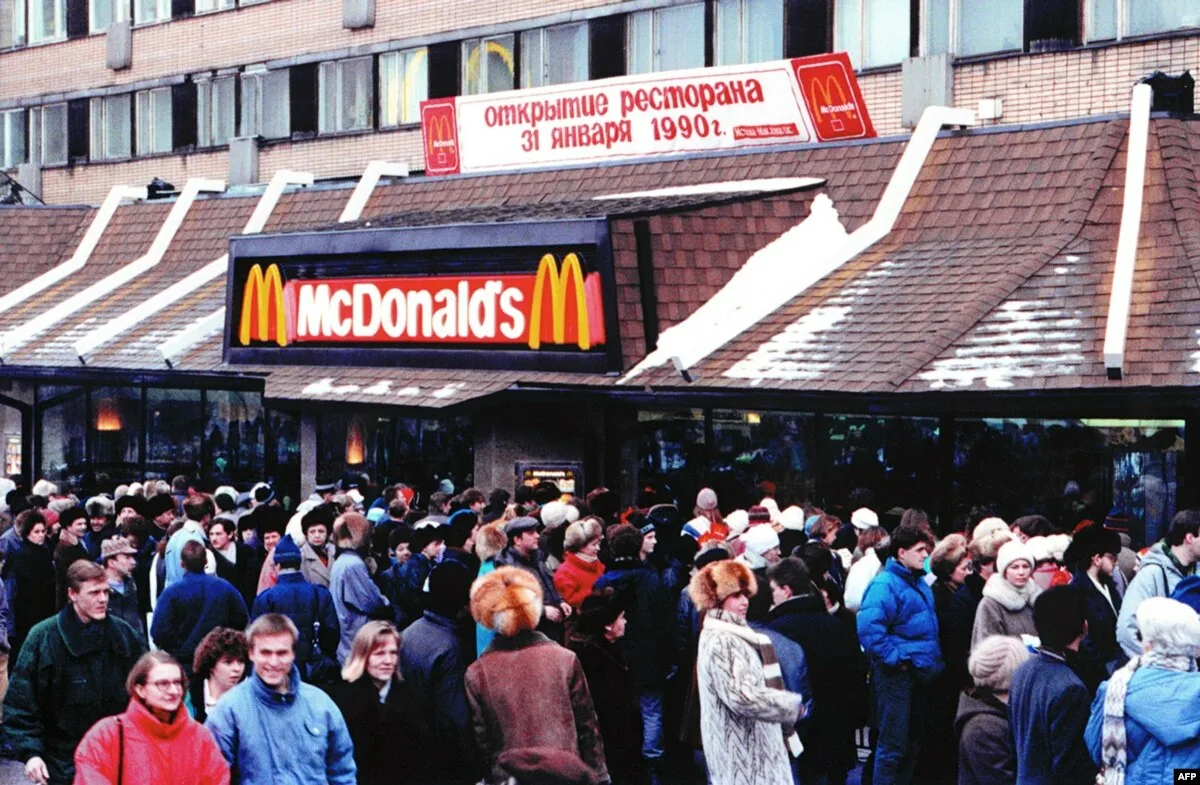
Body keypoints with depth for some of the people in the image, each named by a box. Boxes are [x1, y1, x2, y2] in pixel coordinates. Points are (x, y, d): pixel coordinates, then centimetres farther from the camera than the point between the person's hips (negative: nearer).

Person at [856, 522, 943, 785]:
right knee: (893, 744, -4)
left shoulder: (920, 583, 13)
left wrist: (933, 661, 15)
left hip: (920, 673, 9)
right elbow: (869, 629, -27)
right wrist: (896, 659, -21)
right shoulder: (885, 584, -16)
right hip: (896, 674, -9)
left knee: (913, 742, 17)